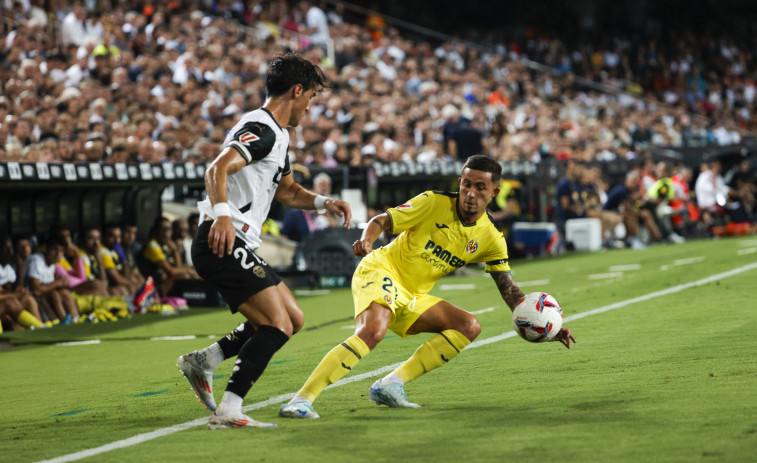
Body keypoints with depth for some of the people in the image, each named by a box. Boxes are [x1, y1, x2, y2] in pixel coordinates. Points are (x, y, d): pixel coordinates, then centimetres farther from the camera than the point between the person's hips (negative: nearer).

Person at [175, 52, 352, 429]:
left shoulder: (277, 136, 23)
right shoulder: (261, 130, -12)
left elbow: (287, 190, 34)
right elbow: (218, 170, -26)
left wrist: (324, 202, 16)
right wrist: (222, 214, -42)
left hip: (238, 246, 11)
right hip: (222, 241, -11)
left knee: (293, 318, 12)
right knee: (278, 326, -16)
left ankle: (203, 361, 12)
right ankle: (228, 411, -20)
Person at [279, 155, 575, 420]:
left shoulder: (491, 239, 0)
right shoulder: (434, 203, -12)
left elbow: (510, 291, 5)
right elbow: (381, 221, -8)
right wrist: (366, 241, -30)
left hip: (413, 297, 7)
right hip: (381, 271, -7)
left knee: (469, 326, -7)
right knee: (372, 332, -33)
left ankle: (390, 385, -13)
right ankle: (300, 400, -37)